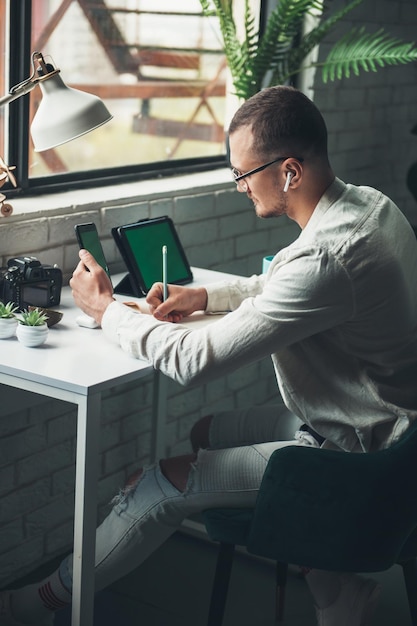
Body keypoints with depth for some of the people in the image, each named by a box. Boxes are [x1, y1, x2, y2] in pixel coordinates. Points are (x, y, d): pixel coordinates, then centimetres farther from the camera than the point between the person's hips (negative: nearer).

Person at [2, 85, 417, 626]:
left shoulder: (325, 258, -31)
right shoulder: (370, 204, 0)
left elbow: (193, 361, -27)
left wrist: (106, 309, -12)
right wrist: (207, 295, 7)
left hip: (355, 451, -9)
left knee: (167, 481, -6)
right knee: (207, 432, 18)